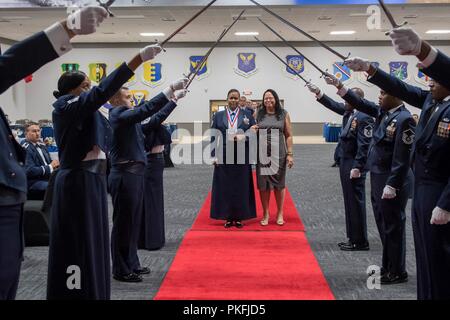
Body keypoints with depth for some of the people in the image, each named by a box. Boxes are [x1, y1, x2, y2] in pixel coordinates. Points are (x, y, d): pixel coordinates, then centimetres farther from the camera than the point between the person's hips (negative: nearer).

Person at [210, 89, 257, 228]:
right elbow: (213, 137, 5)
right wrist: (214, 155, -3)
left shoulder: (247, 115, 6)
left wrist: (243, 137, -16)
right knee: (225, 187, 2)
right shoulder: (218, 116, 7)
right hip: (224, 156, 0)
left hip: (242, 156, 0)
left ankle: (239, 217, 12)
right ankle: (228, 217, 11)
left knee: (241, 186, 3)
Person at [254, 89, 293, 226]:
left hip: (278, 154, -1)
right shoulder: (259, 114, 7)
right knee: (263, 184, 4)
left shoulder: (283, 114, 4)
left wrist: (290, 154, -3)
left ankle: (280, 213, 19)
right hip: (262, 154, 1)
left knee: (279, 184, 7)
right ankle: (265, 214, 15)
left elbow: (288, 135, 3)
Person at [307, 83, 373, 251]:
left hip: (354, 165, -9)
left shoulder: (364, 118, -18)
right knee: (350, 202, 14)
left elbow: (364, 146, -21)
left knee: (356, 202, -2)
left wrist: (357, 167, -22)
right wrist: (318, 92, 10)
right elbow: (333, 105, 20)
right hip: (345, 162, 9)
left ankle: (360, 242, 8)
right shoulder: (348, 112, 8)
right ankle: (352, 238, 24)